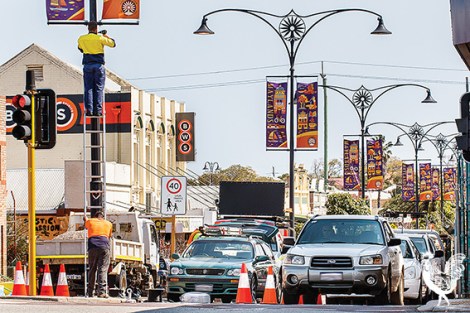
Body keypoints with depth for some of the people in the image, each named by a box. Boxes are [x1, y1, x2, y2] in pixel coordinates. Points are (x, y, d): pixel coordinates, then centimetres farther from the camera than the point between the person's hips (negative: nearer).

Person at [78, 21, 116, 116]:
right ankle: (97, 110, -3)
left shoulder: (82, 39, 4)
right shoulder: (100, 38, -4)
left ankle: (89, 110, -5)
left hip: (87, 65, 2)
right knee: (98, 89, 1)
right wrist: (106, 36, 22)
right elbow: (113, 44, 8)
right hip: (99, 65, -2)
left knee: (88, 88, 3)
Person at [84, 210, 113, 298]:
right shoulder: (109, 224, 20)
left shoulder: (90, 221, 18)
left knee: (92, 269, 8)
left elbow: (86, 226, 43)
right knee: (103, 270, -7)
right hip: (104, 247, -1)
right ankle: (101, 291, -20)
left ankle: (90, 293, 8)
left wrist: (85, 218, 66)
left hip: (93, 247, 1)